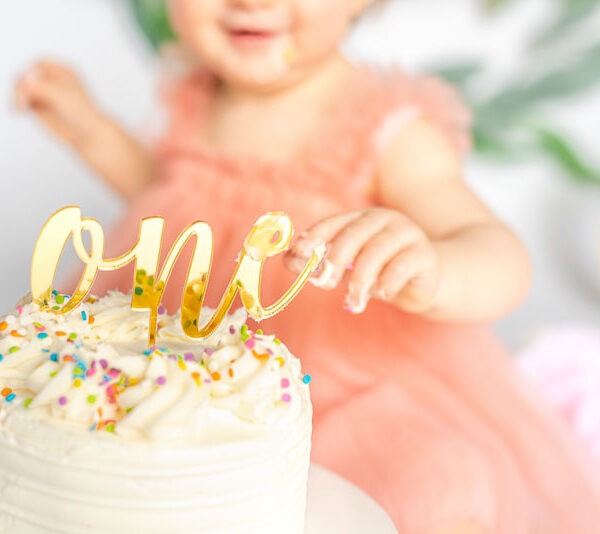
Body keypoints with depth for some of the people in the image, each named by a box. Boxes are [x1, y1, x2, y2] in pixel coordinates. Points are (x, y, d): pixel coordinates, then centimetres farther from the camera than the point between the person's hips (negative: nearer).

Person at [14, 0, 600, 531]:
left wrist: (425, 273, -53)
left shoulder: (389, 132, -18)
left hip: (357, 394, -5)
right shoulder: (198, 103, -1)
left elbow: (503, 263, -31)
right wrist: (87, 129, 12)